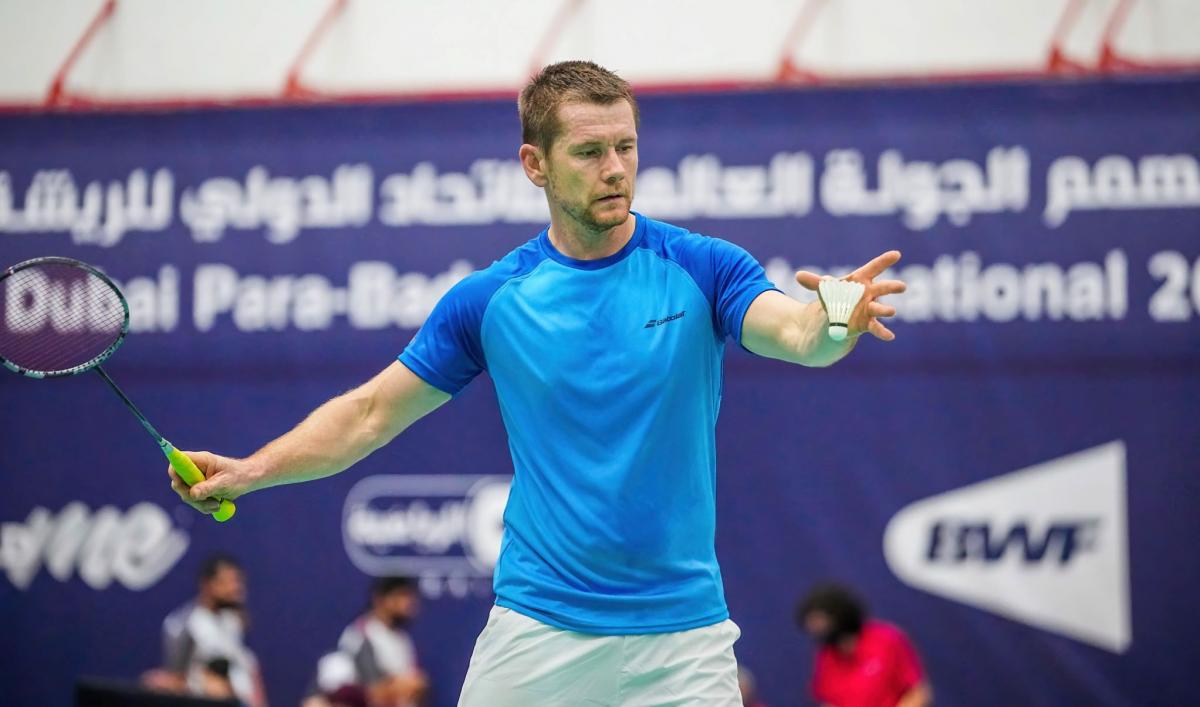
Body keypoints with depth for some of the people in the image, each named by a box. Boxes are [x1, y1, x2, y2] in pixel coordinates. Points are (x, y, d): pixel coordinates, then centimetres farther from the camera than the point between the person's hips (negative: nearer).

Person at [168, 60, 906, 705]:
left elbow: (796, 333, -22)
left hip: (680, 632, -1)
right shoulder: (491, 298, 2)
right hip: (537, 629, 1)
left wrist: (835, 321, -45)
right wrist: (249, 471, -2)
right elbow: (371, 411, 10)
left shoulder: (702, 269, -4)